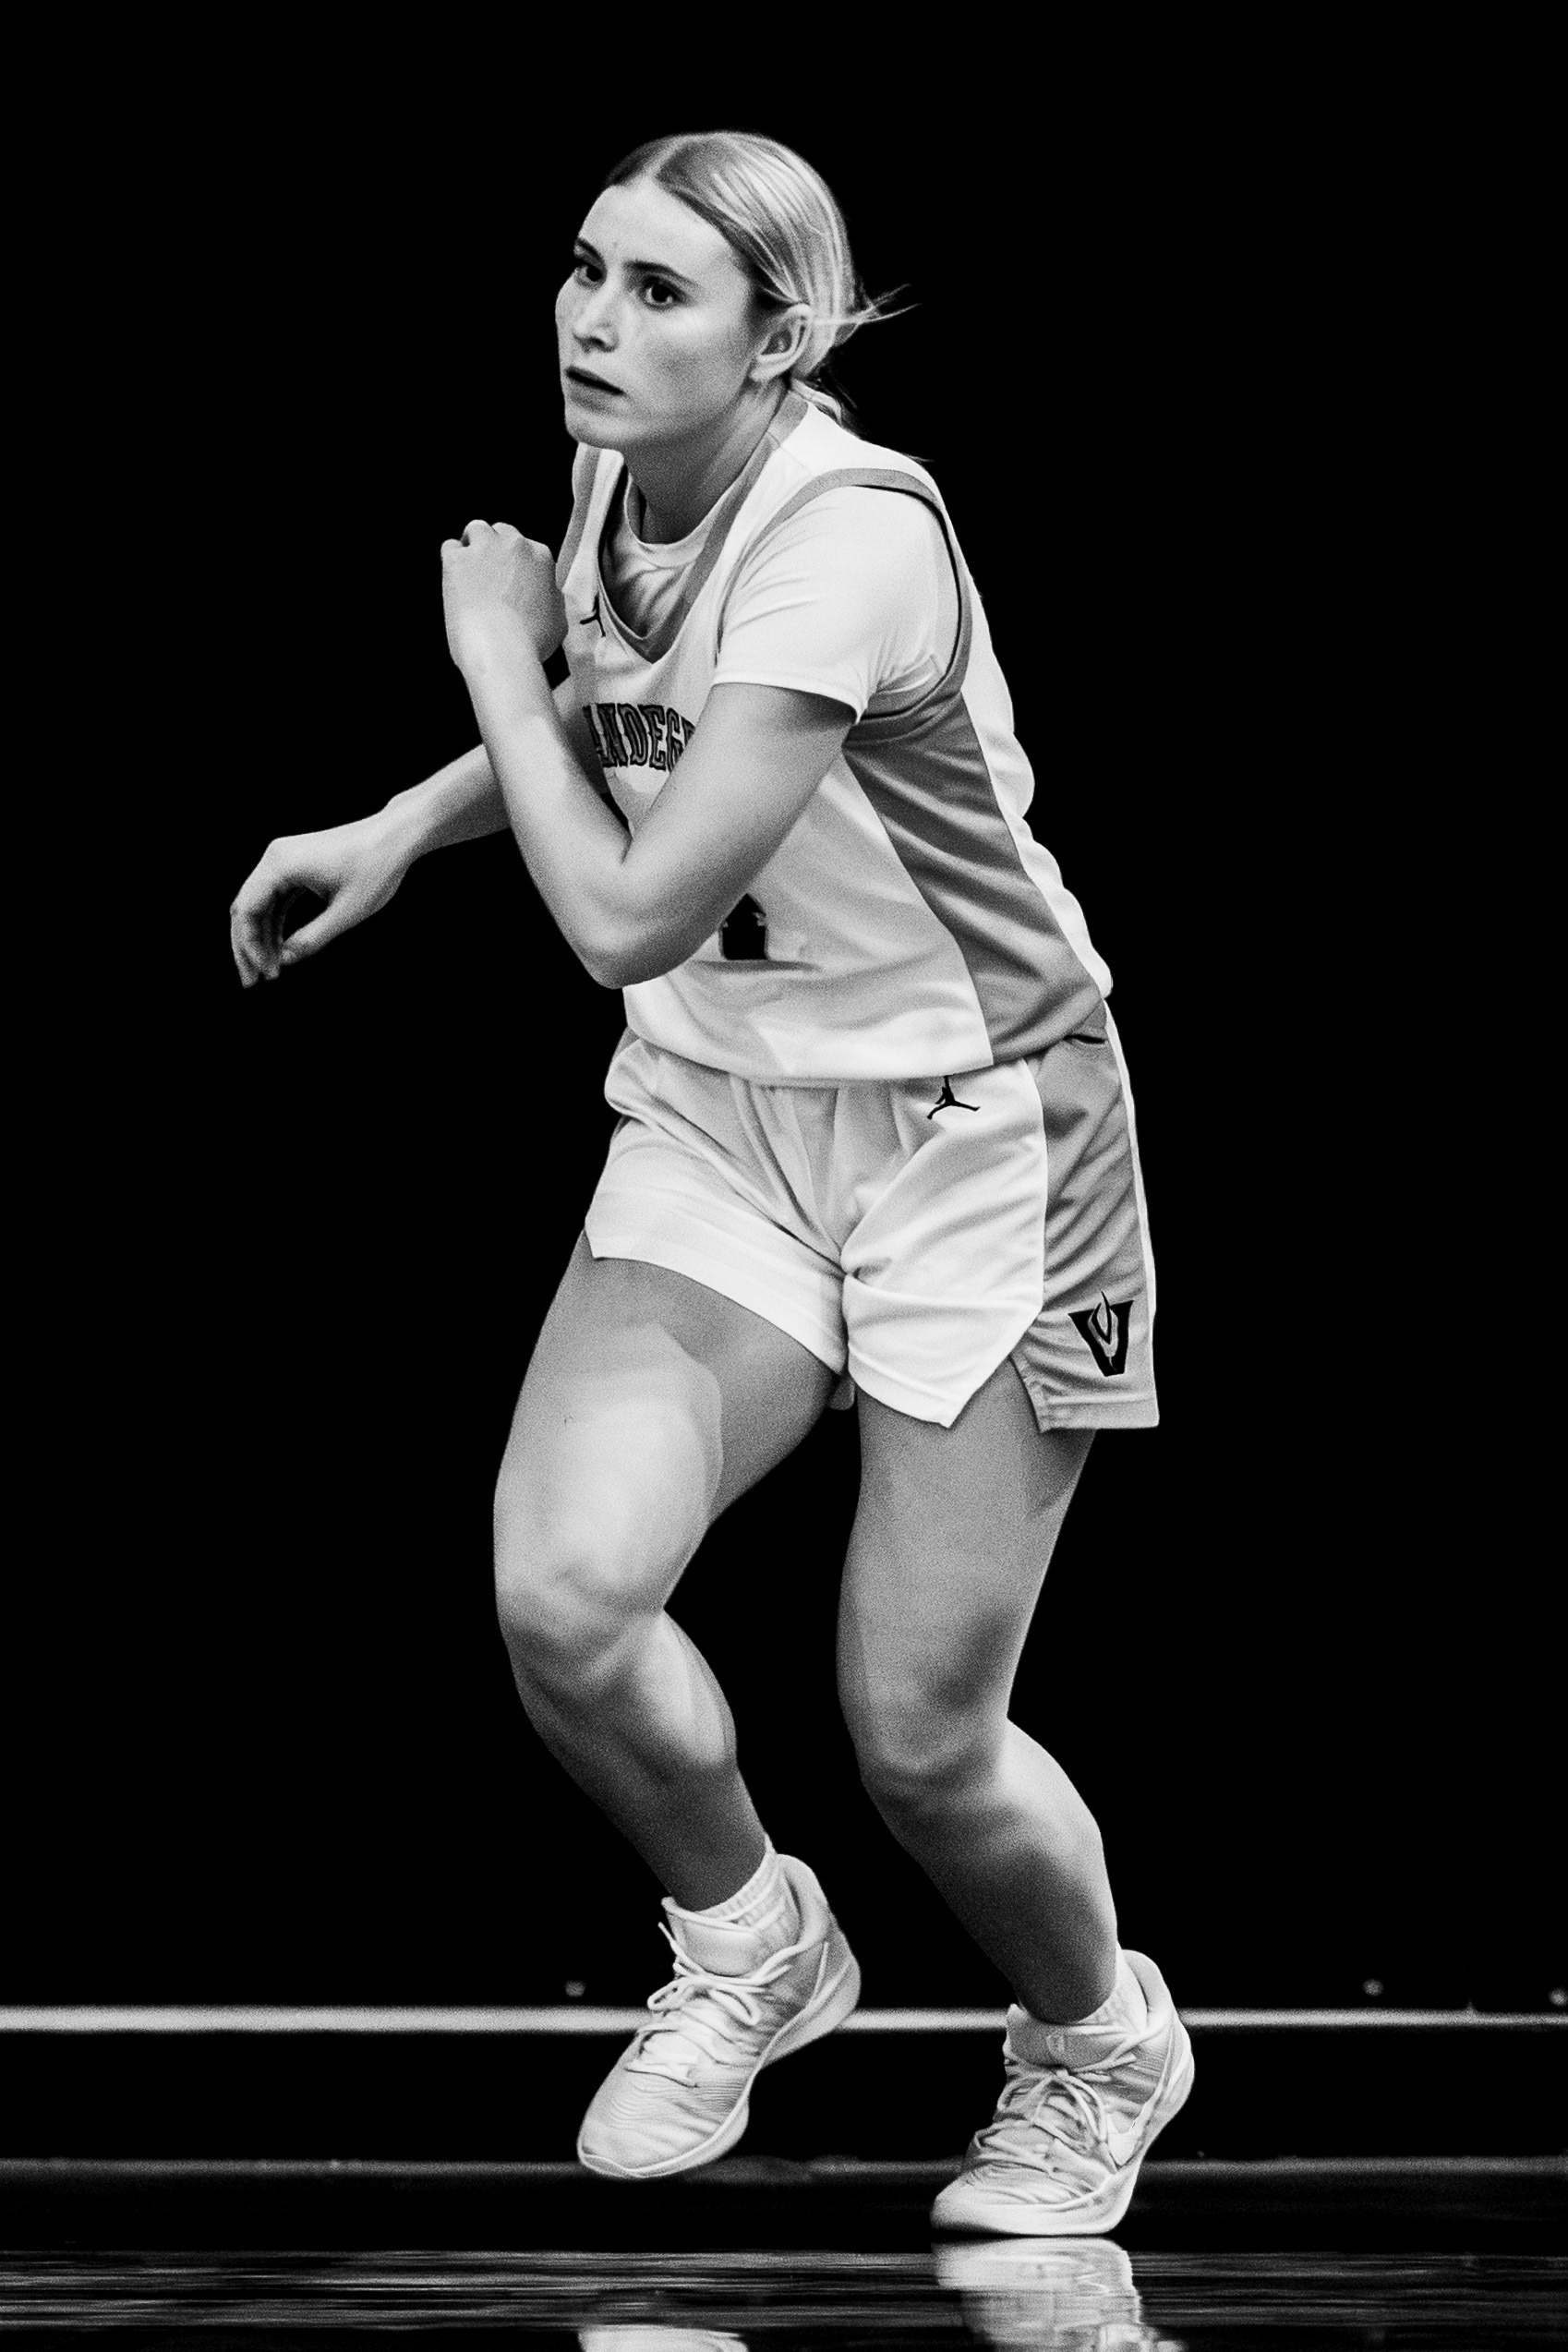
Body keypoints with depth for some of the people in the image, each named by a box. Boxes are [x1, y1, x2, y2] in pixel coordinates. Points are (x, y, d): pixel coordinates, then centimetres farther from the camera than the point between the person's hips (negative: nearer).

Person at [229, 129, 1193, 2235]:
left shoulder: (849, 531, -26)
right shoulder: (618, 490, -3)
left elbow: (626, 912, -28)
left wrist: (494, 651, -16)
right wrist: (399, 830, 8)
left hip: (972, 1128, -6)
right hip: (718, 1113, 6)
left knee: (918, 1738, -4)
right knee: (561, 1601, -19)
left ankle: (1098, 2049, 30)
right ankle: (749, 1943, 12)